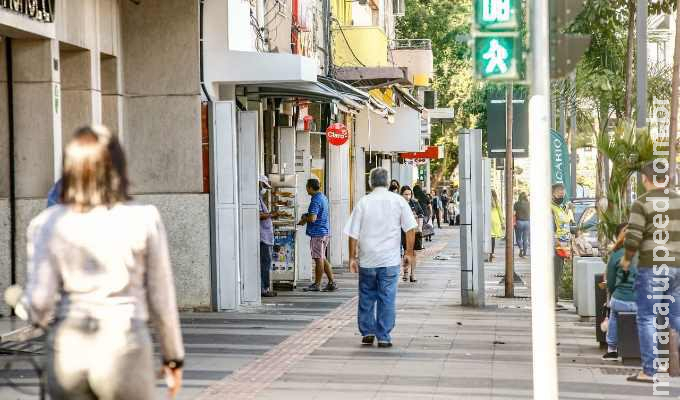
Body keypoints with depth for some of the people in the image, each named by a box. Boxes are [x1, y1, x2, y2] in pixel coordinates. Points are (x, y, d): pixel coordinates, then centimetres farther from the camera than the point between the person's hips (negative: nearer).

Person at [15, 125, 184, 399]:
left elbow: (39, 303, -6)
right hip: (123, 347, -2)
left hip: (67, 353, 2)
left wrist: (23, 305, 17)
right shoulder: (143, 220, -4)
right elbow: (161, 298, 1)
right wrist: (173, 358, 13)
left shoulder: (47, 224, -2)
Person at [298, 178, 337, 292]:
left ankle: (317, 284, 6)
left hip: (317, 232, -10)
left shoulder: (316, 200, -18)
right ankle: (331, 282, 13)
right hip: (324, 231, 10)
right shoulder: (323, 197, 13)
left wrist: (304, 219, -7)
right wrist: (307, 217, 15)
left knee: (319, 259, -2)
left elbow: (313, 218, -26)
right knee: (322, 258, 14)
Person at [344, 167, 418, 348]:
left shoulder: (363, 202, -1)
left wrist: (352, 257, 7)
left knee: (366, 298, 14)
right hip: (390, 259, -1)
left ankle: (367, 332, 16)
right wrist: (409, 252, 8)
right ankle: (384, 337, 2)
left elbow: (353, 233, -1)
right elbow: (410, 228, -1)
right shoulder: (398, 201, -1)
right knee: (387, 299, 2)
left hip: (367, 260, 1)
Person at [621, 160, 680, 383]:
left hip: (652, 267, -5)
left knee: (647, 318, 1)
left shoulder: (642, 203, -8)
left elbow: (632, 238, -14)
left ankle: (649, 371, 0)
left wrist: (627, 259, 2)